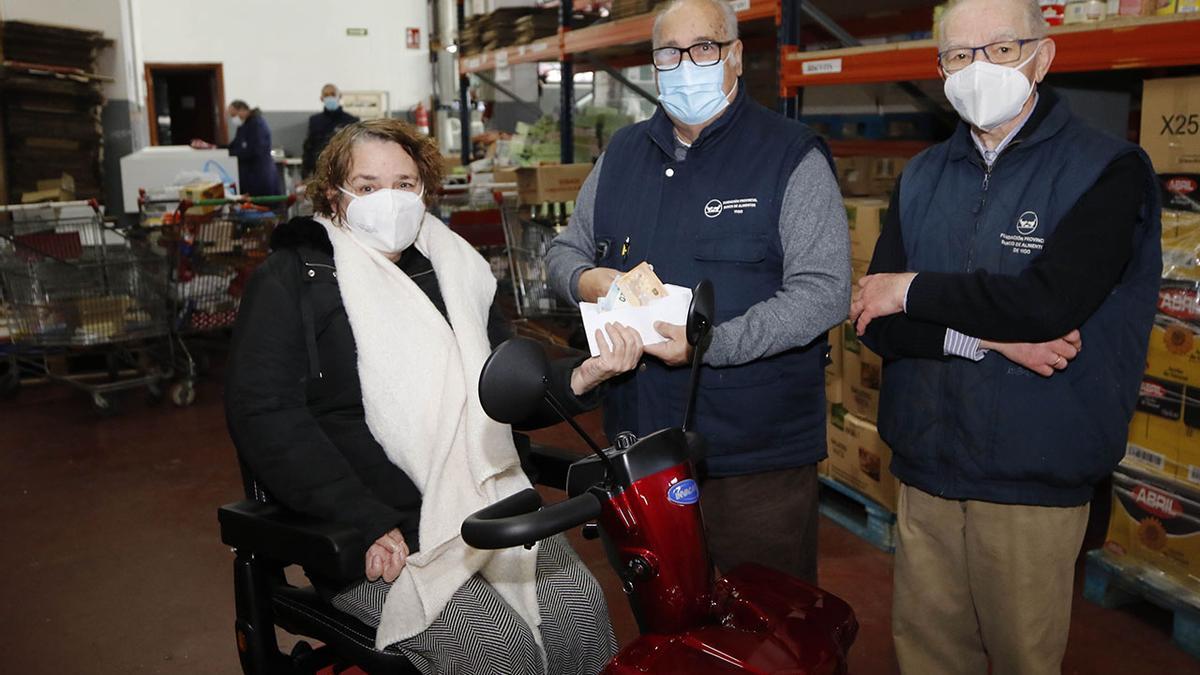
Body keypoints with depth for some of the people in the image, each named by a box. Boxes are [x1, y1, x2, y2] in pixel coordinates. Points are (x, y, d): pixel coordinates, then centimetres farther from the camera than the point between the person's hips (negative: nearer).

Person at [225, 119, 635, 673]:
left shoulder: (454, 270, 17)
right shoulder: (292, 280, 0)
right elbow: (263, 414, -12)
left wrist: (580, 378, -4)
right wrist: (367, 524, -20)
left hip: (483, 505, 5)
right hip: (370, 537, -5)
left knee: (579, 605, -16)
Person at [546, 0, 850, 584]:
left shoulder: (792, 157, -7)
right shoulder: (623, 154, 11)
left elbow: (824, 290, -15)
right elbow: (566, 249, 19)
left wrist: (711, 344, -26)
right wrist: (586, 280, -6)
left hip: (757, 455, -5)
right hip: (639, 445, 5)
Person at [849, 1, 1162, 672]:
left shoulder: (1110, 169, -7)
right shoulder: (922, 178, 9)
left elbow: (1049, 302, -22)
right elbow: (875, 319, -1)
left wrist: (916, 290, -10)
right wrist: (986, 335, -16)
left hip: (1034, 482, -4)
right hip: (926, 467, 4)